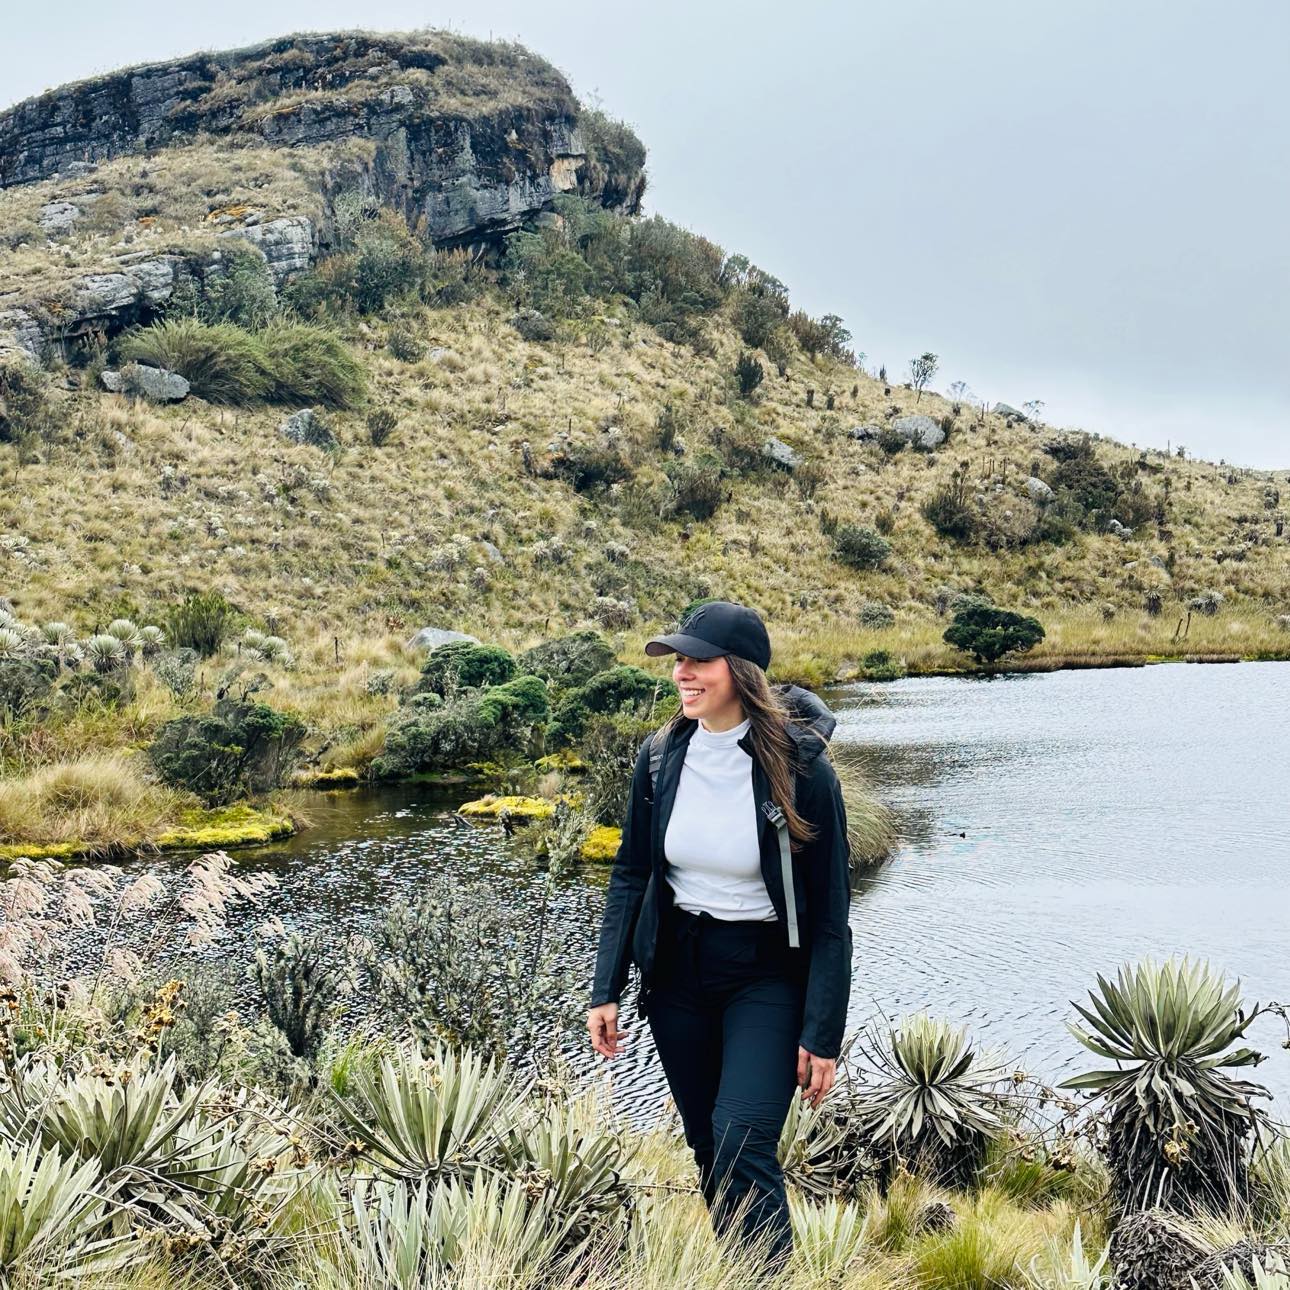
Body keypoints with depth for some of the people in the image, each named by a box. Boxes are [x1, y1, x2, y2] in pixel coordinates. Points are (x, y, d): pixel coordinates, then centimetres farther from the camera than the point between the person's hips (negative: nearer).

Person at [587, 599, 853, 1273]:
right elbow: (630, 875, 7)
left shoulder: (799, 765, -15)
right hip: (676, 969, 4)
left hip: (767, 973, -4)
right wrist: (606, 988, 1)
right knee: (707, 1146, 12)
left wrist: (823, 1035, -12)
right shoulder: (661, 755, -3)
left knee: (743, 1147, -17)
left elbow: (829, 910, -11)